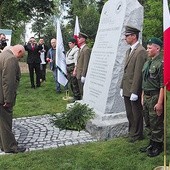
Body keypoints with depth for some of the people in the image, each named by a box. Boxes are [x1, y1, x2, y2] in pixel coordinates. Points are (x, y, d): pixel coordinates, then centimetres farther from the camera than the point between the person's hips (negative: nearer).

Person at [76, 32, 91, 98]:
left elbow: (86, 64, -20)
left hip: (83, 75, -9)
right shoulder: (80, 49, 16)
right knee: (81, 92, 15)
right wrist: (76, 70, 13)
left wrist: (83, 76, -21)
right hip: (79, 74, 9)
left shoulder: (86, 49, -15)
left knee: (83, 92, -3)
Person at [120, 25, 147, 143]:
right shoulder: (129, 51, 14)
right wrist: (122, 87, 14)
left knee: (136, 114, 7)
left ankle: (137, 135, 22)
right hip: (127, 89, 9)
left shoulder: (141, 51, -16)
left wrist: (134, 92, -21)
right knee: (129, 114, 18)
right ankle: (132, 132, 33)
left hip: (134, 90, -9)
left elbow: (138, 73, -20)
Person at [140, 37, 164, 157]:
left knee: (157, 123, 3)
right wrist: (143, 97, 16)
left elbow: (163, 85, -19)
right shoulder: (147, 63, 12)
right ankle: (152, 144, 31)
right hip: (147, 96, 8)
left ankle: (158, 146, 18)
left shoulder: (161, 63, -15)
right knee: (150, 123, 17)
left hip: (156, 97, -8)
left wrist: (159, 102, -21)